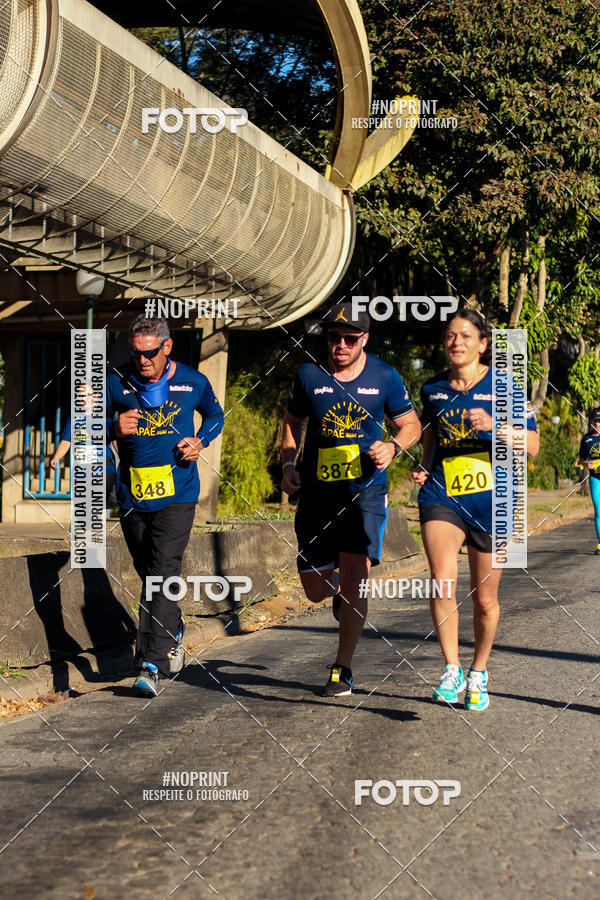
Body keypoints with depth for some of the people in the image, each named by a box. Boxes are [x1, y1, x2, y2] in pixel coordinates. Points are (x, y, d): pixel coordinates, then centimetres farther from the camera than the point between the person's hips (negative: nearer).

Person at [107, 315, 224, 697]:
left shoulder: (193, 383, -2)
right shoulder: (118, 384, -1)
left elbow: (215, 415, 17)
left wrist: (199, 442, -3)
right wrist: (114, 430, -16)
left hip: (177, 496, -3)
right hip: (132, 495, 3)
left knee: (163, 575, -15)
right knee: (149, 576, 14)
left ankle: (151, 666, -18)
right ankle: (174, 631, 42)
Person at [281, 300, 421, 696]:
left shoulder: (385, 377, -1)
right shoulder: (309, 375, 1)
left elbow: (411, 425, 9)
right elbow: (293, 422, 16)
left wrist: (393, 448, -12)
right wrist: (289, 465, 2)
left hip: (365, 490, -2)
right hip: (317, 492, 2)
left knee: (354, 579, -13)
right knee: (316, 590, 4)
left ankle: (342, 668, 3)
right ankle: (338, 585, 43)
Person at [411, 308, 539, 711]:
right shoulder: (433, 389, 7)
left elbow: (532, 446, -6)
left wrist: (494, 426, -21)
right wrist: (424, 467, 9)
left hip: (490, 501, -1)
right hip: (441, 496, 1)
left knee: (485, 599, 8)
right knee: (442, 581, -23)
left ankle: (479, 673, 30)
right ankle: (452, 669, -10)